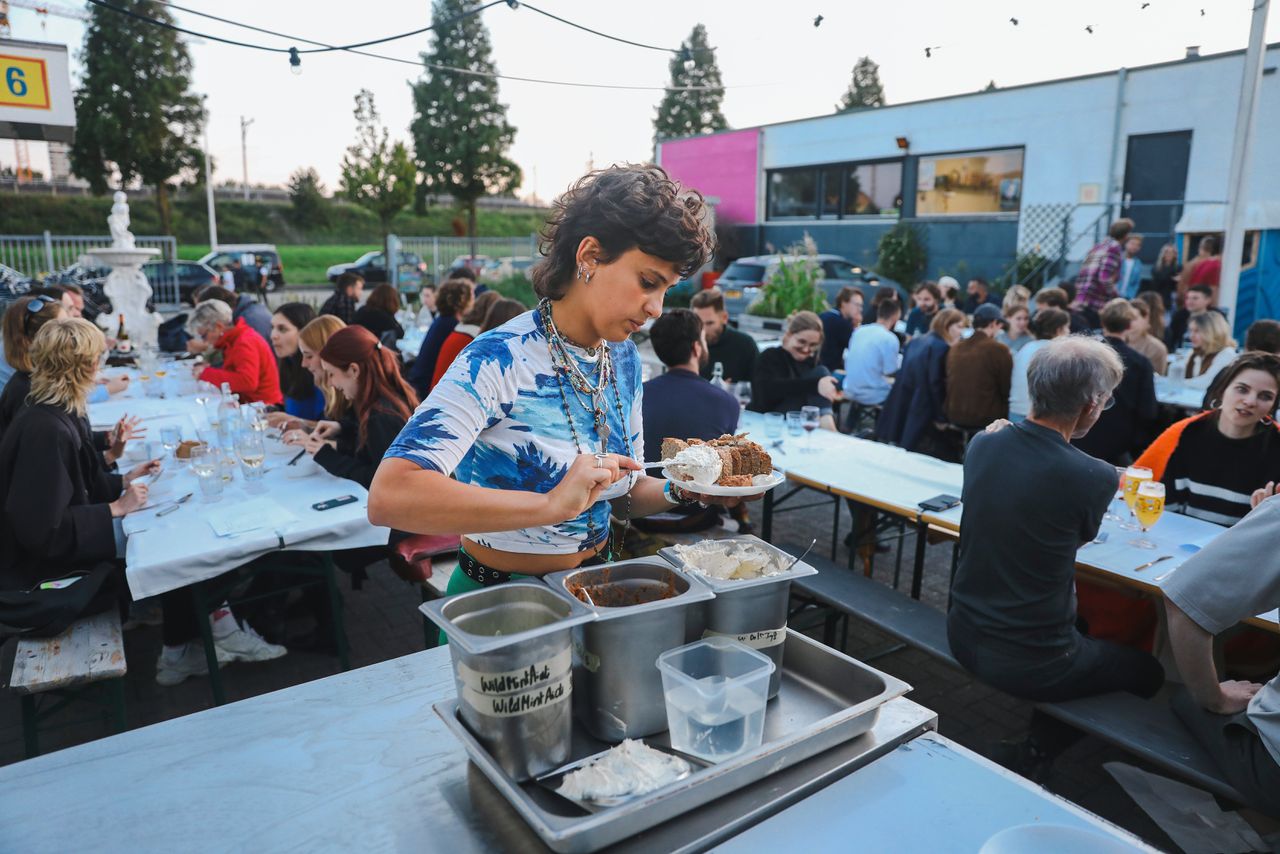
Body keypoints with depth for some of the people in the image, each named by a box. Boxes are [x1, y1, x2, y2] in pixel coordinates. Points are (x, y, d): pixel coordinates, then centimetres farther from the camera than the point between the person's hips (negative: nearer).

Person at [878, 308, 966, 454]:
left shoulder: (915, 341, 14)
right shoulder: (941, 347, -12)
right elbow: (936, 384, -16)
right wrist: (941, 418, -10)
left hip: (900, 408, 8)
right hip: (921, 411, -8)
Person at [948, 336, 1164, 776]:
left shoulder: (981, 445, -8)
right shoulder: (1094, 477, -24)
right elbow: (1083, 535, -1)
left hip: (963, 636, 7)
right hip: (1030, 664, -6)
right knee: (1148, 673, 21)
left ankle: (1037, 744, 33)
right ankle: (1036, 754, 14)